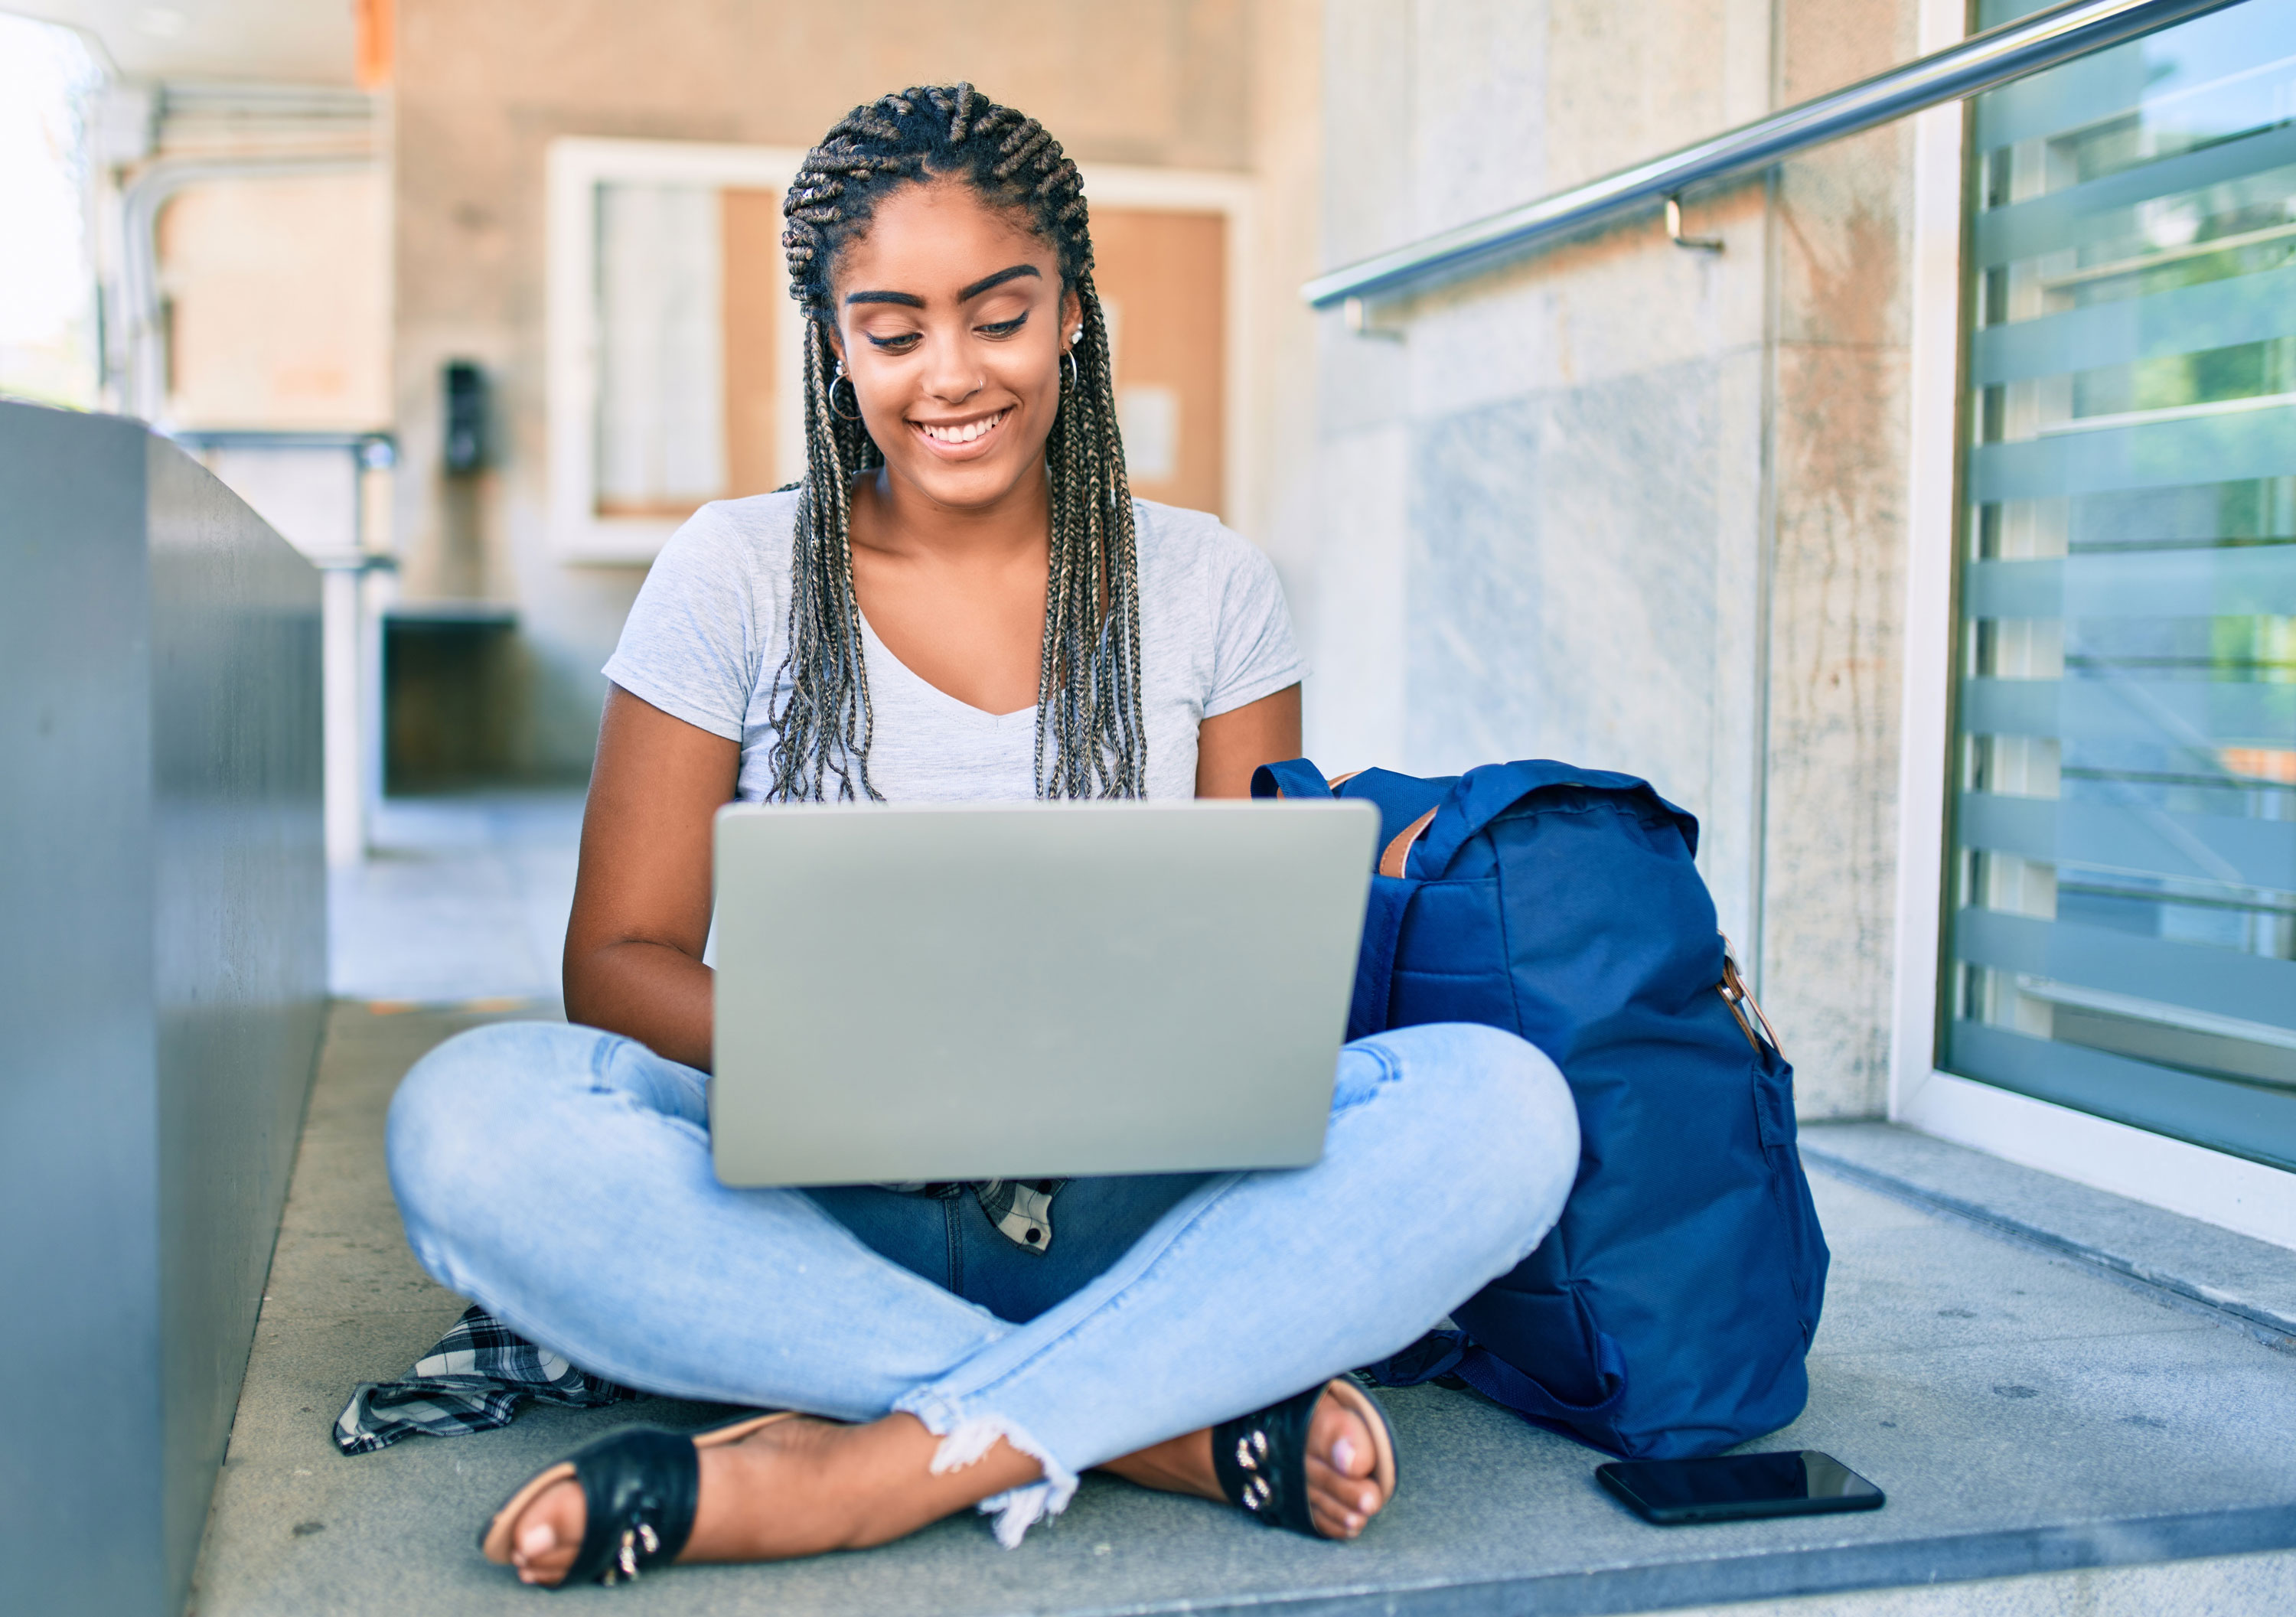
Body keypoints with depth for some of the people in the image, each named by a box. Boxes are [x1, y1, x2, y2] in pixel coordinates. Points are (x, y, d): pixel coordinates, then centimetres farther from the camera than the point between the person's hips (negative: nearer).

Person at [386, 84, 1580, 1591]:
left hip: (1127, 1214, 1)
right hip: (819, 1208, 0)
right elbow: (619, 959, 0)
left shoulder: (1208, 586, 7)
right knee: (469, 1116, -30)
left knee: (1503, 1104, -26)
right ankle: (1193, 1425, -28)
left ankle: (868, 1470, -29)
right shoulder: (736, 575, 3)